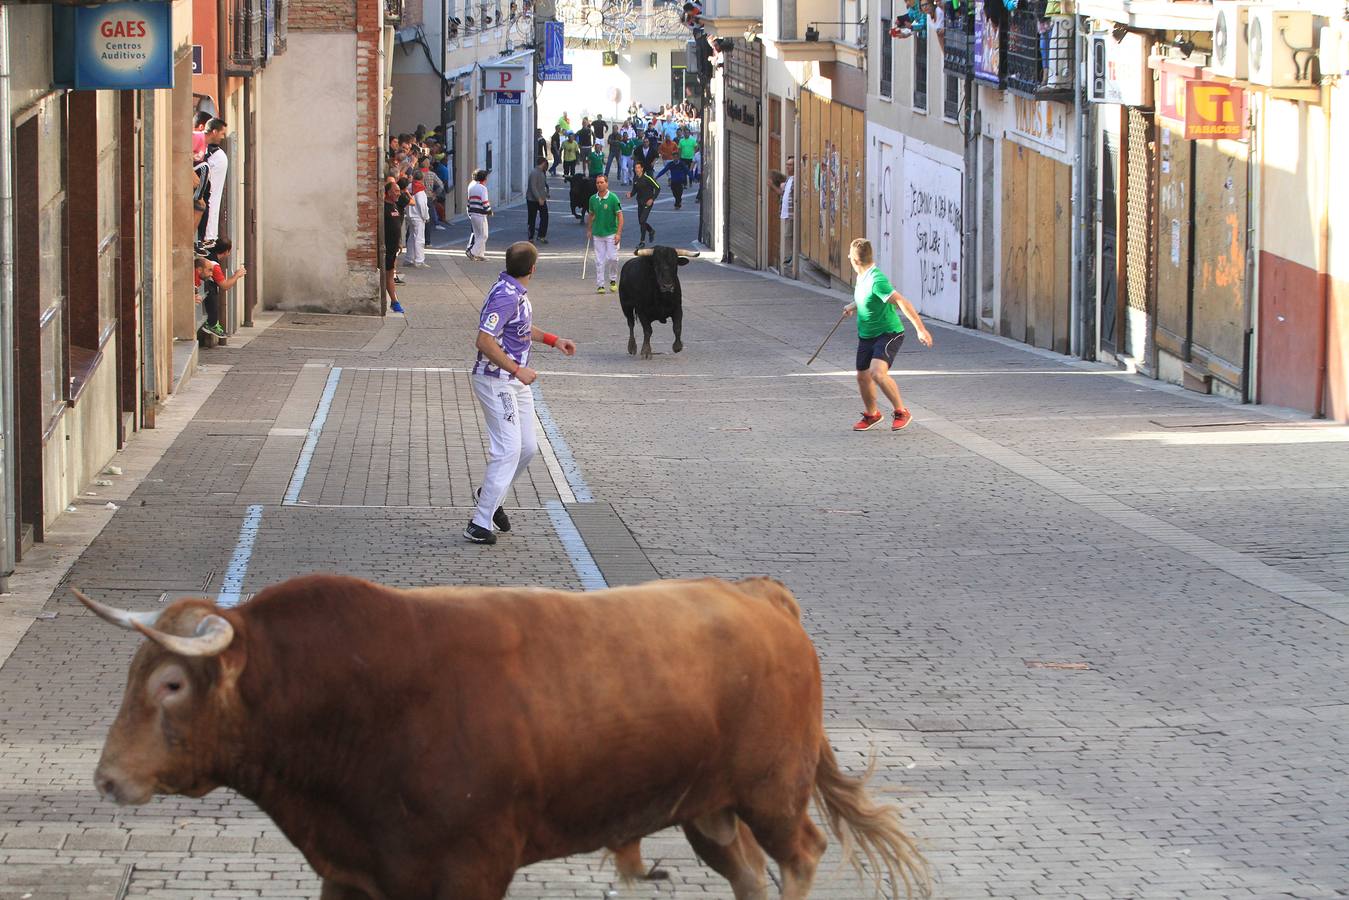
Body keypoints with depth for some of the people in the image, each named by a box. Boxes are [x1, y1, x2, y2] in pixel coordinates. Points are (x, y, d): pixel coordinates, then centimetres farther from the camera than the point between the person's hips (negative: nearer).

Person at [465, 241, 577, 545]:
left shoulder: (518, 292, 9)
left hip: (515, 382, 10)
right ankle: (480, 524, -10)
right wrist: (517, 370, -27)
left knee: (527, 448, 13)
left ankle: (490, 496, 33)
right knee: (508, 450, -12)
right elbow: (484, 341, -28)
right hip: (495, 381, -10)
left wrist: (553, 340, 22)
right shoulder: (504, 296, -23)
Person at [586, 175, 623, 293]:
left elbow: (620, 216, -9)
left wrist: (618, 233, -16)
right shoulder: (593, 199, 4)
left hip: (611, 233, -4)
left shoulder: (613, 198, -9)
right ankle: (600, 285, 5)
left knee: (612, 258, -8)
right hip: (597, 234, 4)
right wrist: (589, 230, 16)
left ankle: (613, 280, 15)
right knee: (599, 261, 2)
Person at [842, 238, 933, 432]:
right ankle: (871, 414, 39)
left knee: (878, 373, -27)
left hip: (888, 334, -9)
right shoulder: (862, 277, 3)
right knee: (862, 377, 14)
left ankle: (901, 412, -10)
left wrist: (920, 329, -35)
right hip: (866, 335, 9)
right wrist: (853, 306, 13)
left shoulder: (876, 280, -27)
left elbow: (902, 302, -31)